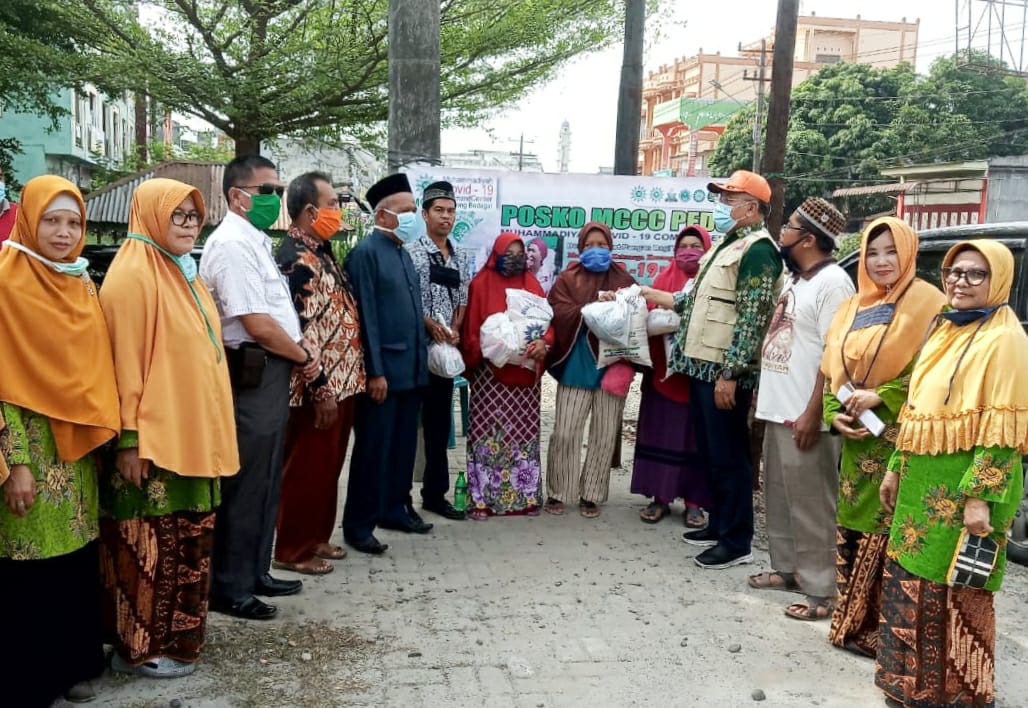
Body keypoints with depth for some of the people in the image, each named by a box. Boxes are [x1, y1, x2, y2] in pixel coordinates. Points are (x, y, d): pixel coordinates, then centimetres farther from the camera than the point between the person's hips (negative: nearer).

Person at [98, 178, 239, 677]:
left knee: (187, 542, 15)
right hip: (152, 440, -9)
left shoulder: (184, 274, 13)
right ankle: (140, 647, 15)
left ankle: (177, 634, 28)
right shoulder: (132, 276, -13)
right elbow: (124, 363, -17)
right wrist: (129, 439, -19)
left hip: (192, 436, 9)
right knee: (152, 544, 1)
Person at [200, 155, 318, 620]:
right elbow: (259, 326, -21)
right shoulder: (233, 244, -16)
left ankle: (254, 573, 29)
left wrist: (302, 354, 7)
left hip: (271, 375, 10)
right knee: (245, 485, -2)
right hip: (251, 376, -10)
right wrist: (305, 357, -7)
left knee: (265, 481, 17)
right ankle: (229, 588, 10)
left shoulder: (255, 242, 16)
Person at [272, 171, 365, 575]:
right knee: (307, 469, 1)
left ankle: (316, 537, 30)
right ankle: (292, 550, 14)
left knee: (328, 466, 17)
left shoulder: (319, 251, 13)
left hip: (342, 381, 10)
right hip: (320, 388, -10)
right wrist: (321, 390, -21)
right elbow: (300, 333, -22)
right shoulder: (297, 260, -18)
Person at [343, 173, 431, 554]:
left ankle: (395, 509, 29)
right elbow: (366, 316, -15)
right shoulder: (366, 252, -11)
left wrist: (421, 357, 14)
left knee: (403, 446, 15)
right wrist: (375, 371, -18)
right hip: (383, 369, -8)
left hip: (411, 367, 8)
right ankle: (358, 525, 9)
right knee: (373, 449, -1)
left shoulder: (404, 252, 15)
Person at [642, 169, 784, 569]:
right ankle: (718, 525, 29)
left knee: (729, 456, -2)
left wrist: (729, 374, -23)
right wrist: (656, 297, 24)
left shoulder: (757, 250, -13)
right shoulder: (728, 245, 18)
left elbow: (752, 318, -20)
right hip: (702, 367, 10)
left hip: (725, 372, -10)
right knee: (710, 452, 17)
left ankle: (736, 542, 8)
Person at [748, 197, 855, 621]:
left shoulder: (832, 283, -15)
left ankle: (822, 590, 4)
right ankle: (786, 568, 30)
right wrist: (764, 390, 20)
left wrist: (812, 414, -22)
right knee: (780, 499, 17)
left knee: (811, 505, -4)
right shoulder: (795, 278, 15)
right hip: (778, 410, 10)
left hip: (804, 417, -10)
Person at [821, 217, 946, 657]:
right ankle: (849, 621, 22)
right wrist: (835, 414, -2)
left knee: (886, 533, -4)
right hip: (855, 440, 6)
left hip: (897, 440, -6)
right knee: (850, 528, 11)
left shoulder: (927, 303, -5)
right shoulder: (853, 307, 14)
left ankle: (878, 629, 7)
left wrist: (881, 397, -18)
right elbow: (831, 368, 14)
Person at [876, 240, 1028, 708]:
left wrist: (980, 497, -21)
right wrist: (896, 469, 16)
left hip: (962, 487, -8)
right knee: (910, 581, 13)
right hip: (922, 482, 8)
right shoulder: (943, 330, 14)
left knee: (954, 593, 2)